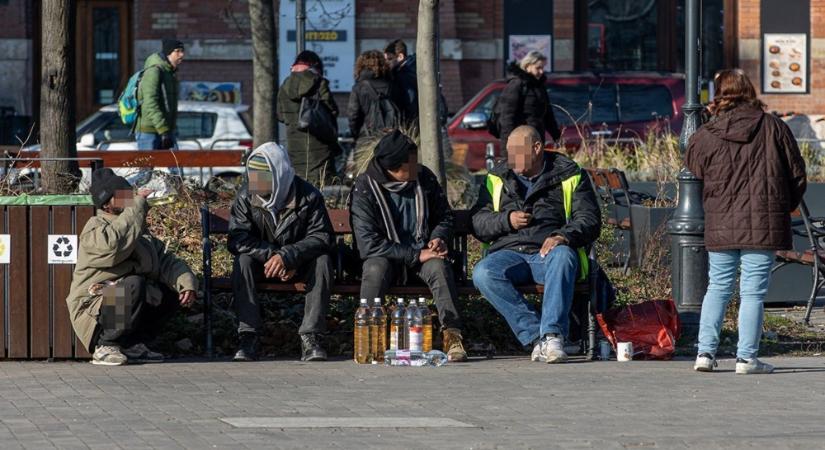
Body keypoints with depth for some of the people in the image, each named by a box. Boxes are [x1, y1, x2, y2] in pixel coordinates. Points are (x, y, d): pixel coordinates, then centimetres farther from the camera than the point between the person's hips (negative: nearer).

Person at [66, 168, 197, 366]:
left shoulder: (141, 232, 18)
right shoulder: (95, 227, -10)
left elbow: (166, 260, 11)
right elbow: (113, 244, -34)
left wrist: (186, 282, -9)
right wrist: (137, 206, -27)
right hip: (92, 309, -9)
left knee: (172, 292, 3)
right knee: (134, 285, -34)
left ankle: (134, 344, 4)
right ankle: (105, 346, -20)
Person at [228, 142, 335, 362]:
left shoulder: (308, 196, -14)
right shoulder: (246, 198, -10)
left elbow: (322, 237, -20)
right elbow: (237, 240, -17)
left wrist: (287, 256, -35)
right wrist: (271, 255, -31)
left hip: (300, 265, -1)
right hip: (262, 262, 1)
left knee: (322, 261, -30)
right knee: (243, 261, -30)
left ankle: (310, 337, -32)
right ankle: (248, 338, -35)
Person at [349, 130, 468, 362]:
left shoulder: (424, 178, 0)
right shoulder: (365, 188, -13)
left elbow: (445, 215, 17)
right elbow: (368, 243, -20)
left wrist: (438, 238, -6)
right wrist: (416, 256, -22)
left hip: (422, 252, 2)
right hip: (385, 256, -2)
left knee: (439, 266, -30)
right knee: (376, 268, -36)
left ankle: (452, 334, -30)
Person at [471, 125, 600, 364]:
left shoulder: (570, 176, 11)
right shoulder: (497, 178, 19)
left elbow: (590, 219, 3)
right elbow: (477, 223, 16)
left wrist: (565, 236, -18)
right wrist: (507, 220, -4)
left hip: (549, 251, -2)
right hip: (509, 252, 2)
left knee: (563, 256, -39)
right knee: (482, 273, -32)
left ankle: (552, 335, -45)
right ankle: (536, 336, -35)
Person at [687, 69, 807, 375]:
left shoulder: (703, 137, 1)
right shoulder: (773, 128, 0)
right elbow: (797, 174, 6)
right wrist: (783, 208, 20)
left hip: (720, 227, 1)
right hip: (763, 225, -1)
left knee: (717, 288, 13)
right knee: (753, 292, 1)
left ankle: (705, 352, 9)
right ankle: (747, 358, -1)